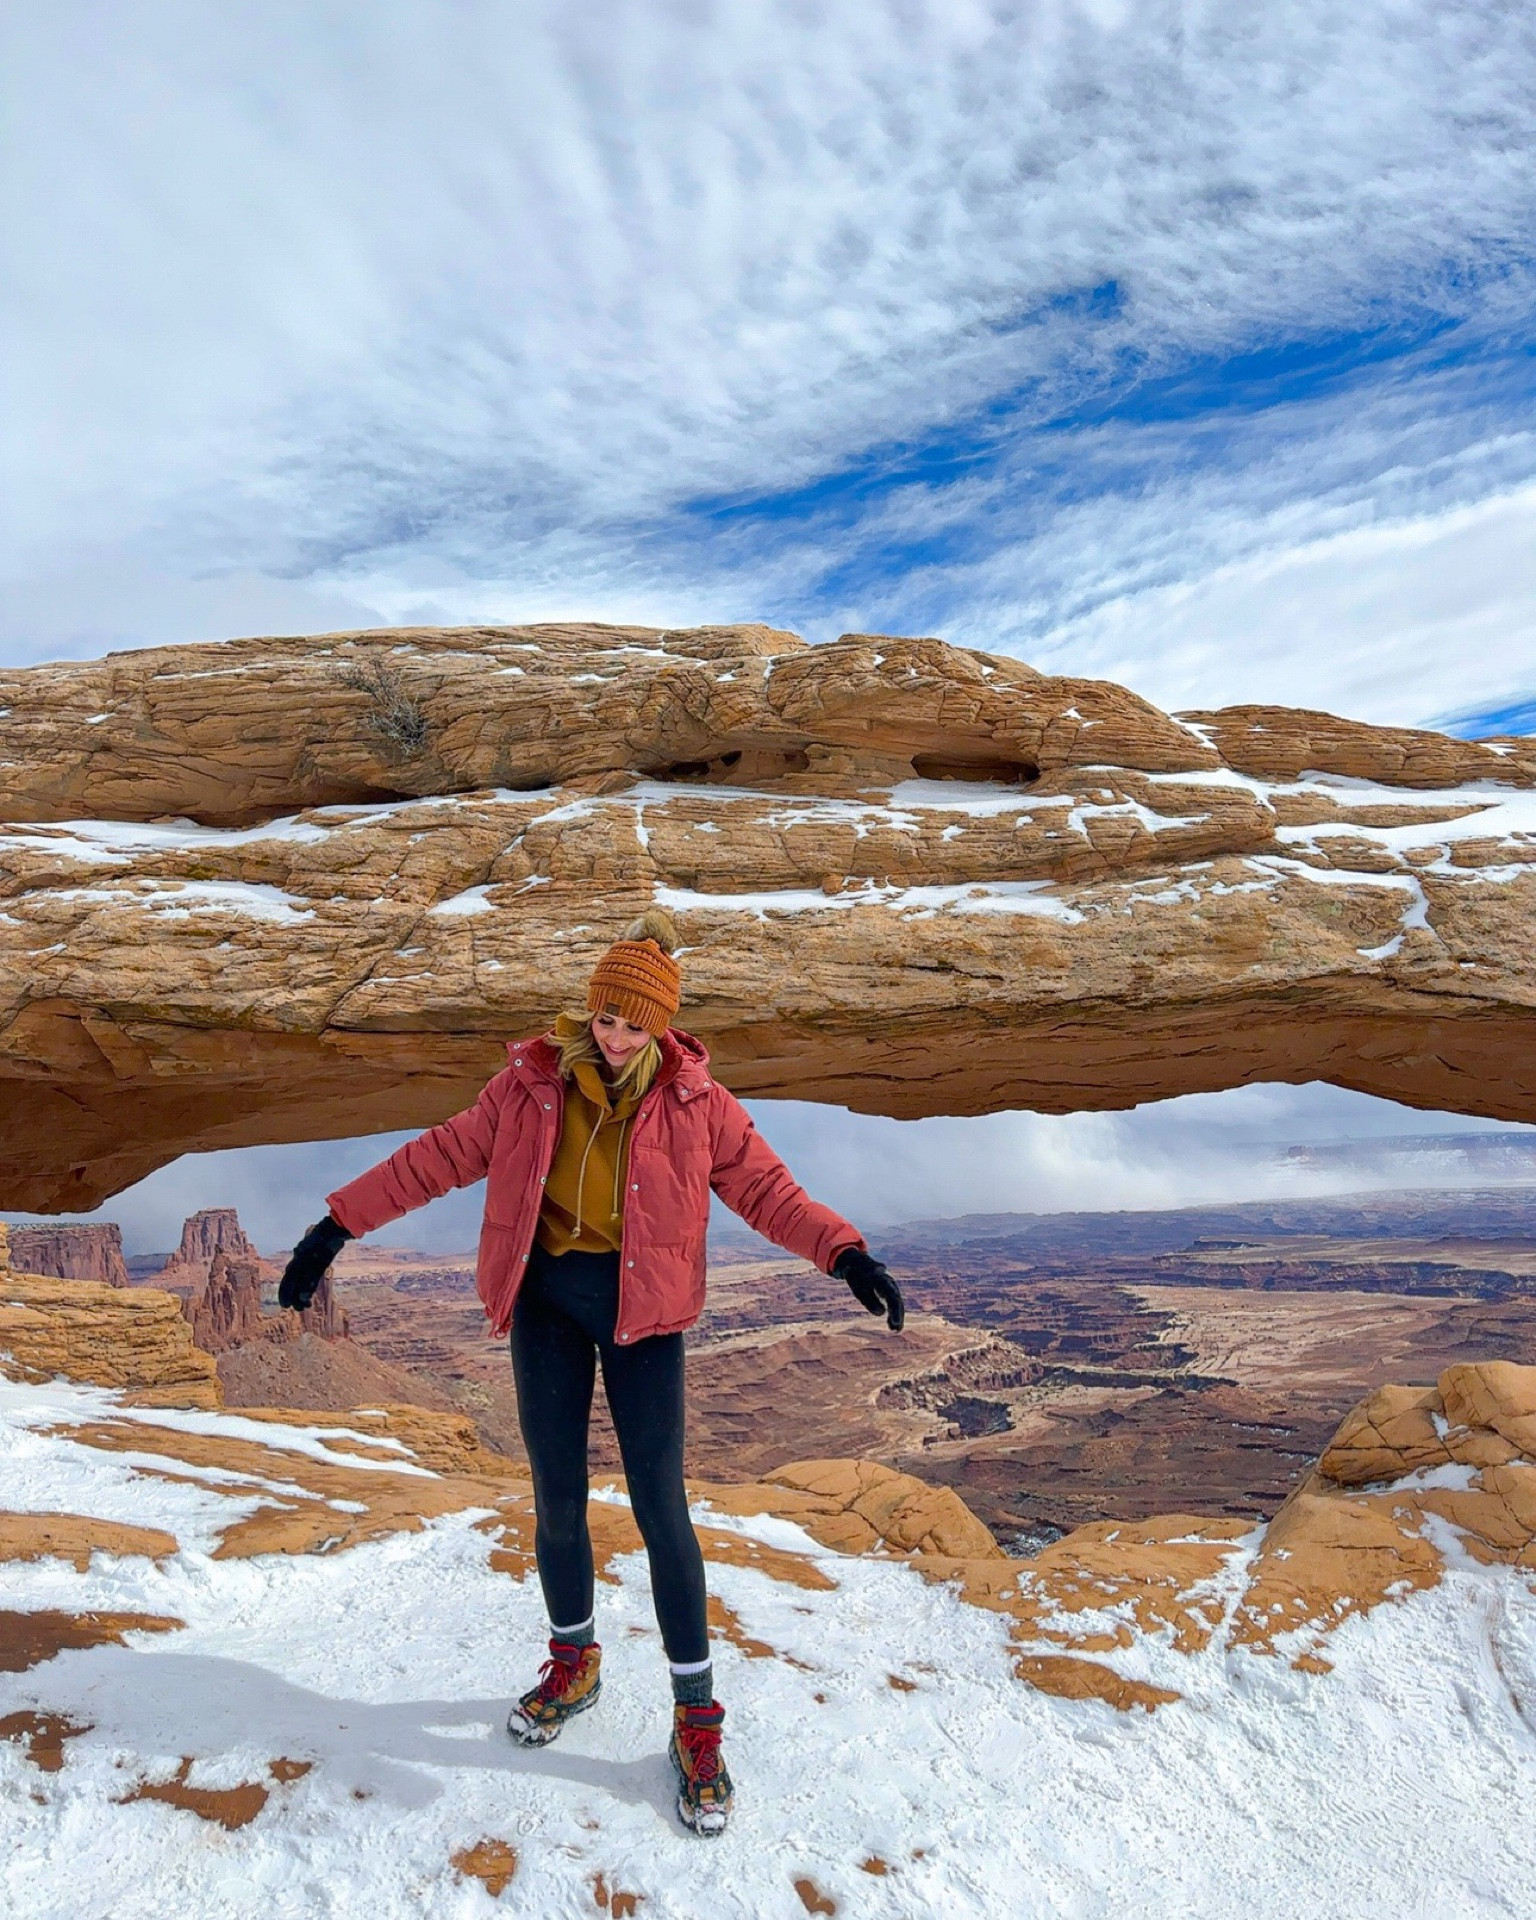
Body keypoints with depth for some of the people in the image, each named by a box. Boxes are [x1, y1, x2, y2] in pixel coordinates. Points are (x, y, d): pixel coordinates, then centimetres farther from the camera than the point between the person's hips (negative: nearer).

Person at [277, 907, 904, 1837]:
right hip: (547, 1299, 2)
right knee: (557, 1499, 11)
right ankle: (574, 1664, 39)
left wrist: (848, 1255, -19)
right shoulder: (533, 1084, -2)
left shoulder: (695, 1100, -6)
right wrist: (338, 1225, 2)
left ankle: (697, 1720, 15)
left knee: (660, 1504, -2)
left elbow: (767, 1188, -5)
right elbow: (439, 1157, 3)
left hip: (640, 1305, -2)